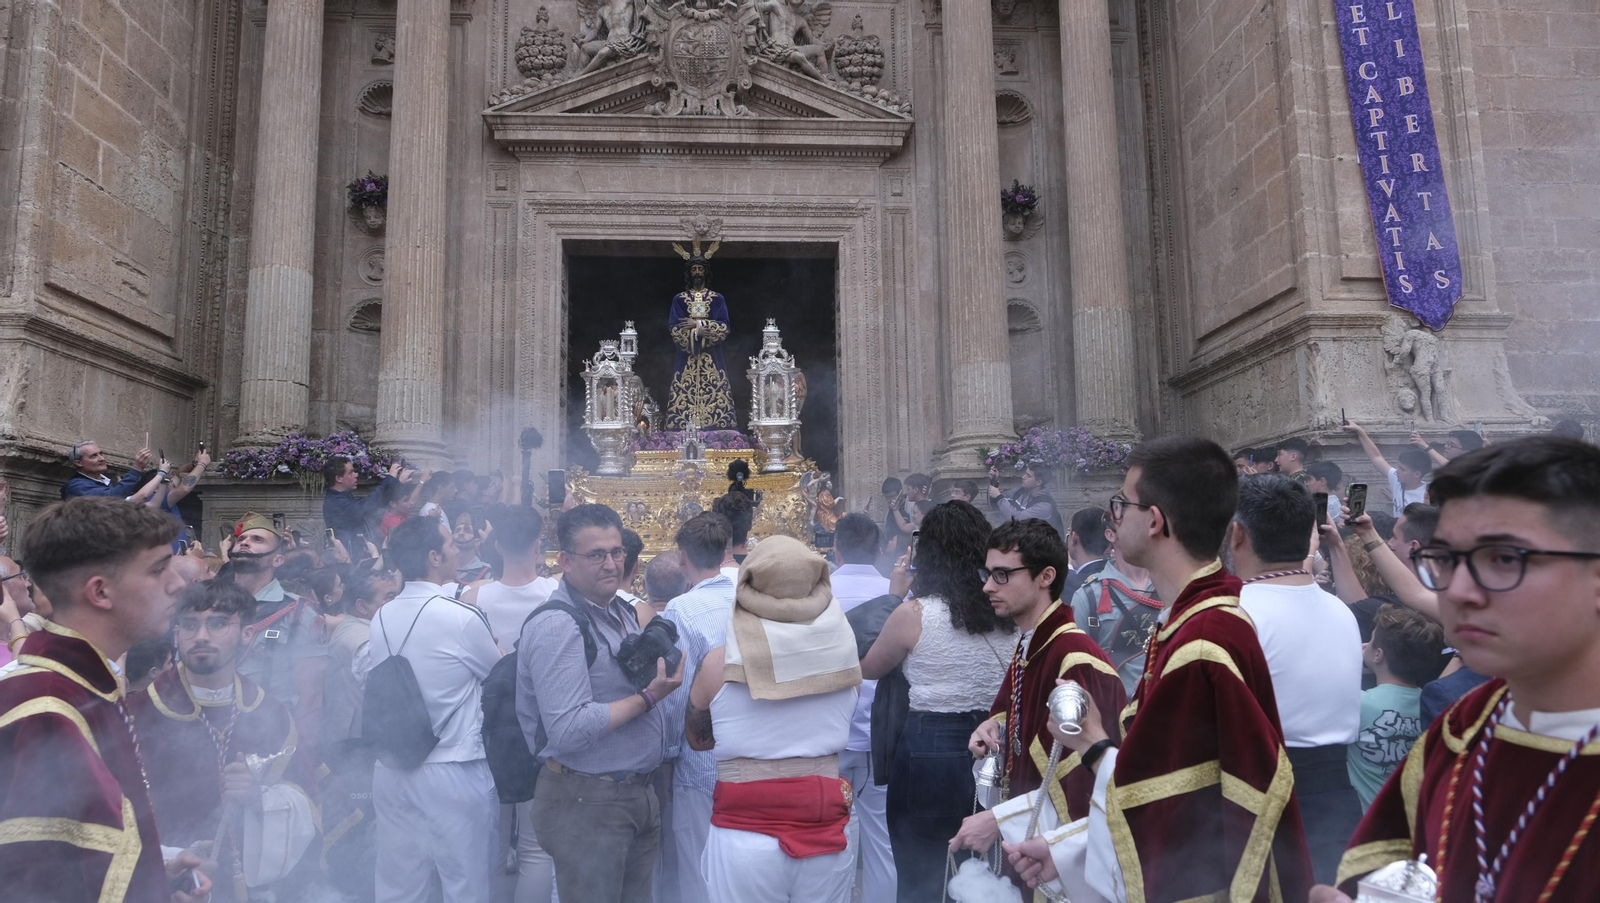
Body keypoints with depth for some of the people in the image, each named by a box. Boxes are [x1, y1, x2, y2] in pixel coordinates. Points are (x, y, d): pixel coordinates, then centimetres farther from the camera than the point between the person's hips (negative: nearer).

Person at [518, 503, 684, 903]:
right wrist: (648, 698, -21)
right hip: (585, 802, -8)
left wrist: (660, 669, 4)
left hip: (639, 792, 9)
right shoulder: (556, 626, -19)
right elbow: (568, 731, -26)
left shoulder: (623, 611, 10)